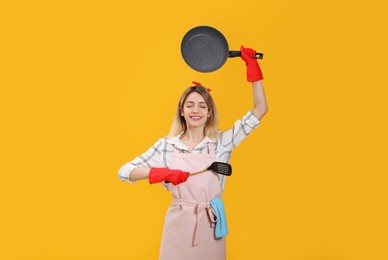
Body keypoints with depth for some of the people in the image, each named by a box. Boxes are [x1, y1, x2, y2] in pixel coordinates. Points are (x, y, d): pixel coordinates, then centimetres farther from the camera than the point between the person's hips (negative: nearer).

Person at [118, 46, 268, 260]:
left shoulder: (222, 142, 1)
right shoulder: (166, 145, -1)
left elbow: (259, 111, -2)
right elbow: (124, 171, -4)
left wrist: (252, 66, -5)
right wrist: (162, 173, -19)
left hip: (210, 224, 1)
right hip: (178, 224, 0)